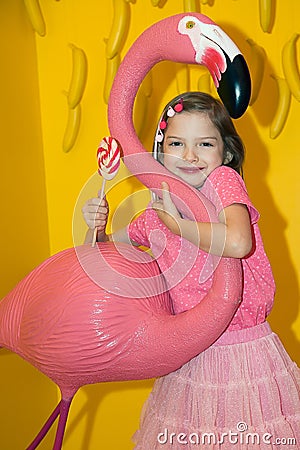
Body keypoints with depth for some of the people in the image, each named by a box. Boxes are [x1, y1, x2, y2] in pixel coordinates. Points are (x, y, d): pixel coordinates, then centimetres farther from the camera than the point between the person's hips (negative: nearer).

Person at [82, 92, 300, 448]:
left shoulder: (223, 179, -10)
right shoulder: (155, 215, 4)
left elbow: (238, 243, -29)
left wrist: (176, 221, -16)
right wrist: (95, 226, -5)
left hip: (244, 350, -4)